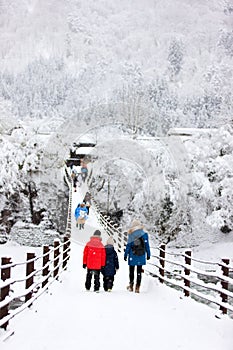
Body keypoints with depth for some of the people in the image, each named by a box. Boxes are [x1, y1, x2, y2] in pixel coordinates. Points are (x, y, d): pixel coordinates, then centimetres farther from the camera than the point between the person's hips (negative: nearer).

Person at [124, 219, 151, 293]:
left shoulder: (131, 236, -10)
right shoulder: (145, 234, -4)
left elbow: (128, 246, -6)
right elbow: (147, 245, 1)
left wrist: (125, 255, 3)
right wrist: (148, 254, 11)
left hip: (132, 257, -2)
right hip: (141, 257, 2)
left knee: (131, 271, 14)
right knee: (139, 272, 8)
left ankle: (131, 286, 20)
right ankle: (137, 287, 6)